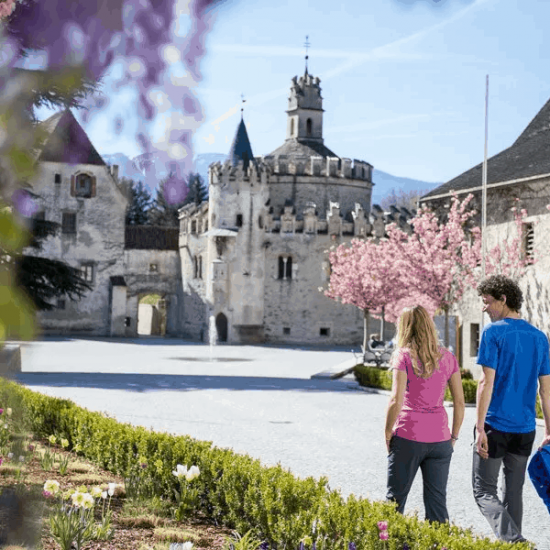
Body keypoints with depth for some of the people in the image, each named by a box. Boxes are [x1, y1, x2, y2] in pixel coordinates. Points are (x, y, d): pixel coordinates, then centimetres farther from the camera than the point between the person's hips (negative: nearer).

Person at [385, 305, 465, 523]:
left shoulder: (403, 356, -7)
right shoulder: (447, 358, 5)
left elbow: (396, 401, -14)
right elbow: (459, 402, 5)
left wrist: (387, 434, -3)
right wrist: (454, 436, 15)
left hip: (408, 437, -3)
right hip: (439, 438, 3)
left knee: (395, 498, 10)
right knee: (437, 501, 9)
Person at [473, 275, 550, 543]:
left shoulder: (493, 332, -9)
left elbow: (486, 382, -14)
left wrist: (480, 428, -13)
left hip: (495, 426, -6)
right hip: (525, 429, 6)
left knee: (484, 491, 1)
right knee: (514, 491, 16)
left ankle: (513, 540, -17)